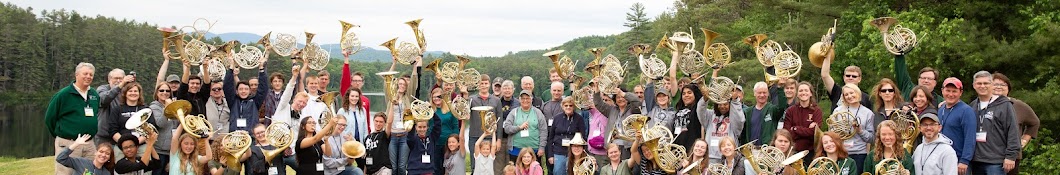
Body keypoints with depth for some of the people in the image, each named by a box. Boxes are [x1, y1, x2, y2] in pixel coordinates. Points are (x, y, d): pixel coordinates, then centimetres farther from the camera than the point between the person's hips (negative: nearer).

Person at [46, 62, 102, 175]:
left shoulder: (95, 95, 11)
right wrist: (59, 134, 6)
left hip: (90, 144, 6)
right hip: (68, 144, -6)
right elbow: (49, 118, -1)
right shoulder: (63, 94, -7)